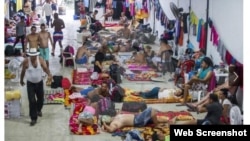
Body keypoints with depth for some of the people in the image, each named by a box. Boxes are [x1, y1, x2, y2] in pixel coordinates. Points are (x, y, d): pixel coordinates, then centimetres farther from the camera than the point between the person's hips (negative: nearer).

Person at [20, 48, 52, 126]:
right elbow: (23, 71, -3)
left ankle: (38, 110, 49)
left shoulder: (40, 60, -14)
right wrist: (21, 80, 10)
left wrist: (49, 75, -45)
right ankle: (33, 118, 1)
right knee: (32, 101, -8)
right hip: (30, 83, -3)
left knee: (41, 99, 18)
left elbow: (45, 68, -25)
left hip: (39, 82, 3)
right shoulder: (26, 61, -17)